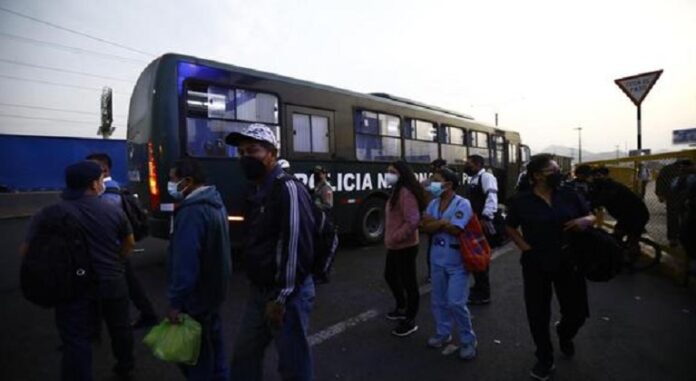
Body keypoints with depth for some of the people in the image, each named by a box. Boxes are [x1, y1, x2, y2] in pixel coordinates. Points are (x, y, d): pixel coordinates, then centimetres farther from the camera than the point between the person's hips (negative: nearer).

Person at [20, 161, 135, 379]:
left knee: (76, 342, 7)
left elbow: (26, 251, -5)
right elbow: (129, 243, 9)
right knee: (120, 327, 22)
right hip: (112, 282, 3)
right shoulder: (113, 212, -3)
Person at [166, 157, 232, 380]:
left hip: (196, 295, -10)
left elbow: (185, 262, -27)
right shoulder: (214, 202, 8)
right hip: (213, 288, 10)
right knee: (213, 343, 22)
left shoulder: (192, 211, -24)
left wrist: (175, 302, -21)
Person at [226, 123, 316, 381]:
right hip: (259, 291, 9)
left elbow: (297, 247, -24)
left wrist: (280, 298, -20)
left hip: (287, 295, -9)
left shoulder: (288, 189, -19)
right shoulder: (259, 193, 11)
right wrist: (262, 291, 18)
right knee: (244, 355, 22)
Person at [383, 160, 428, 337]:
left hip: (405, 246, -11)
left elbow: (412, 221, -28)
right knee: (390, 276, 24)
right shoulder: (396, 191, 13)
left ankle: (410, 321, 20)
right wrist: (390, 238, 16)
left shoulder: (406, 192, -20)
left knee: (408, 282, 4)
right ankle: (402, 308, 44)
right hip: (395, 246, 11)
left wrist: (396, 238, -23)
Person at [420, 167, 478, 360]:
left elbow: (455, 229, -24)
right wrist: (444, 223, -19)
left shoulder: (462, 204, -15)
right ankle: (443, 333, 35)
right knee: (438, 300, 15)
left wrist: (434, 222, -13)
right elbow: (424, 227, -5)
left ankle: (468, 340, 17)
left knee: (455, 303, -5)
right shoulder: (433, 203, 3)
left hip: (457, 261, -6)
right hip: (437, 259, 6)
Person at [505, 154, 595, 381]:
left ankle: (564, 334, 48)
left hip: (568, 261, 2)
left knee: (578, 311, 12)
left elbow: (592, 217, 8)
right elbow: (510, 227, 5)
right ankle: (545, 360, 31)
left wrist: (585, 220, -15)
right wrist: (524, 246, -9)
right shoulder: (521, 201, -7)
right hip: (536, 264, -2)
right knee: (538, 314, 8)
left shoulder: (569, 195, -2)